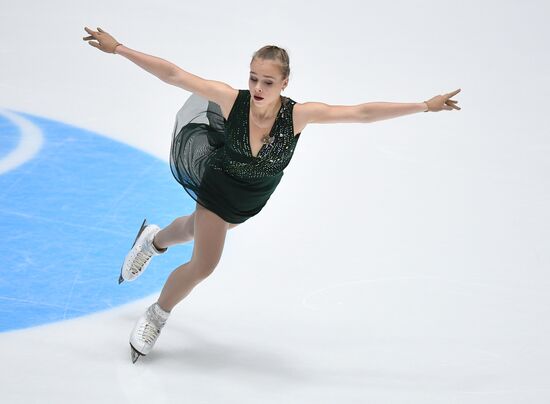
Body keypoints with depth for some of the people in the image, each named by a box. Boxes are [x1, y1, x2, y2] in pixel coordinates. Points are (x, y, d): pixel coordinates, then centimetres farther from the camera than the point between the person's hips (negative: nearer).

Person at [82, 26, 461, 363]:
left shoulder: (298, 114, -32)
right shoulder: (232, 99, -34)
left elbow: (363, 112, -32)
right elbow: (173, 74, -31)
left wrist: (425, 106, -33)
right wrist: (118, 48, -31)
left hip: (249, 202, 3)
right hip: (217, 187, -3)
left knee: (199, 229, 29)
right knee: (204, 265, 1)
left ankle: (155, 240, 64)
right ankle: (156, 317, 30)